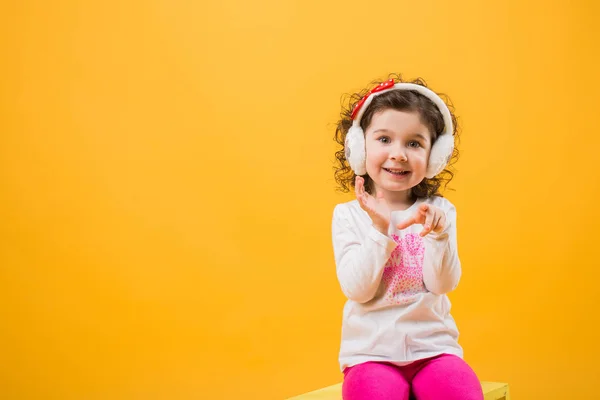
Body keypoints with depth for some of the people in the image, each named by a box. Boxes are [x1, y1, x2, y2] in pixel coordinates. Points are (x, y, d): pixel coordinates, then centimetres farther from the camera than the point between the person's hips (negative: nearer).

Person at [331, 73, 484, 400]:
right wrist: (379, 228, -19)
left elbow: (443, 284, -5)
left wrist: (438, 236, -22)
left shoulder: (439, 211, 3)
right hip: (371, 352, -1)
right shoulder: (348, 215, 0)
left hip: (432, 347, 2)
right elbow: (357, 290, -9)